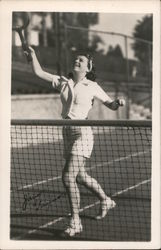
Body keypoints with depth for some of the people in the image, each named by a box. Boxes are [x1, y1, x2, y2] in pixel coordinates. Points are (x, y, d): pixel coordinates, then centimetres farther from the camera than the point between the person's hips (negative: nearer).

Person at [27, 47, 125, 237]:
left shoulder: (92, 86, -2)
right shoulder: (63, 82, 9)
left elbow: (111, 105, 5)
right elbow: (39, 72, 7)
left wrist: (118, 103, -15)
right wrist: (33, 54, -2)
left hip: (82, 133, -6)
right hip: (67, 132, 6)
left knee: (68, 176, -14)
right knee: (80, 176, 18)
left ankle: (75, 221, -3)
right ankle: (105, 201, 43)